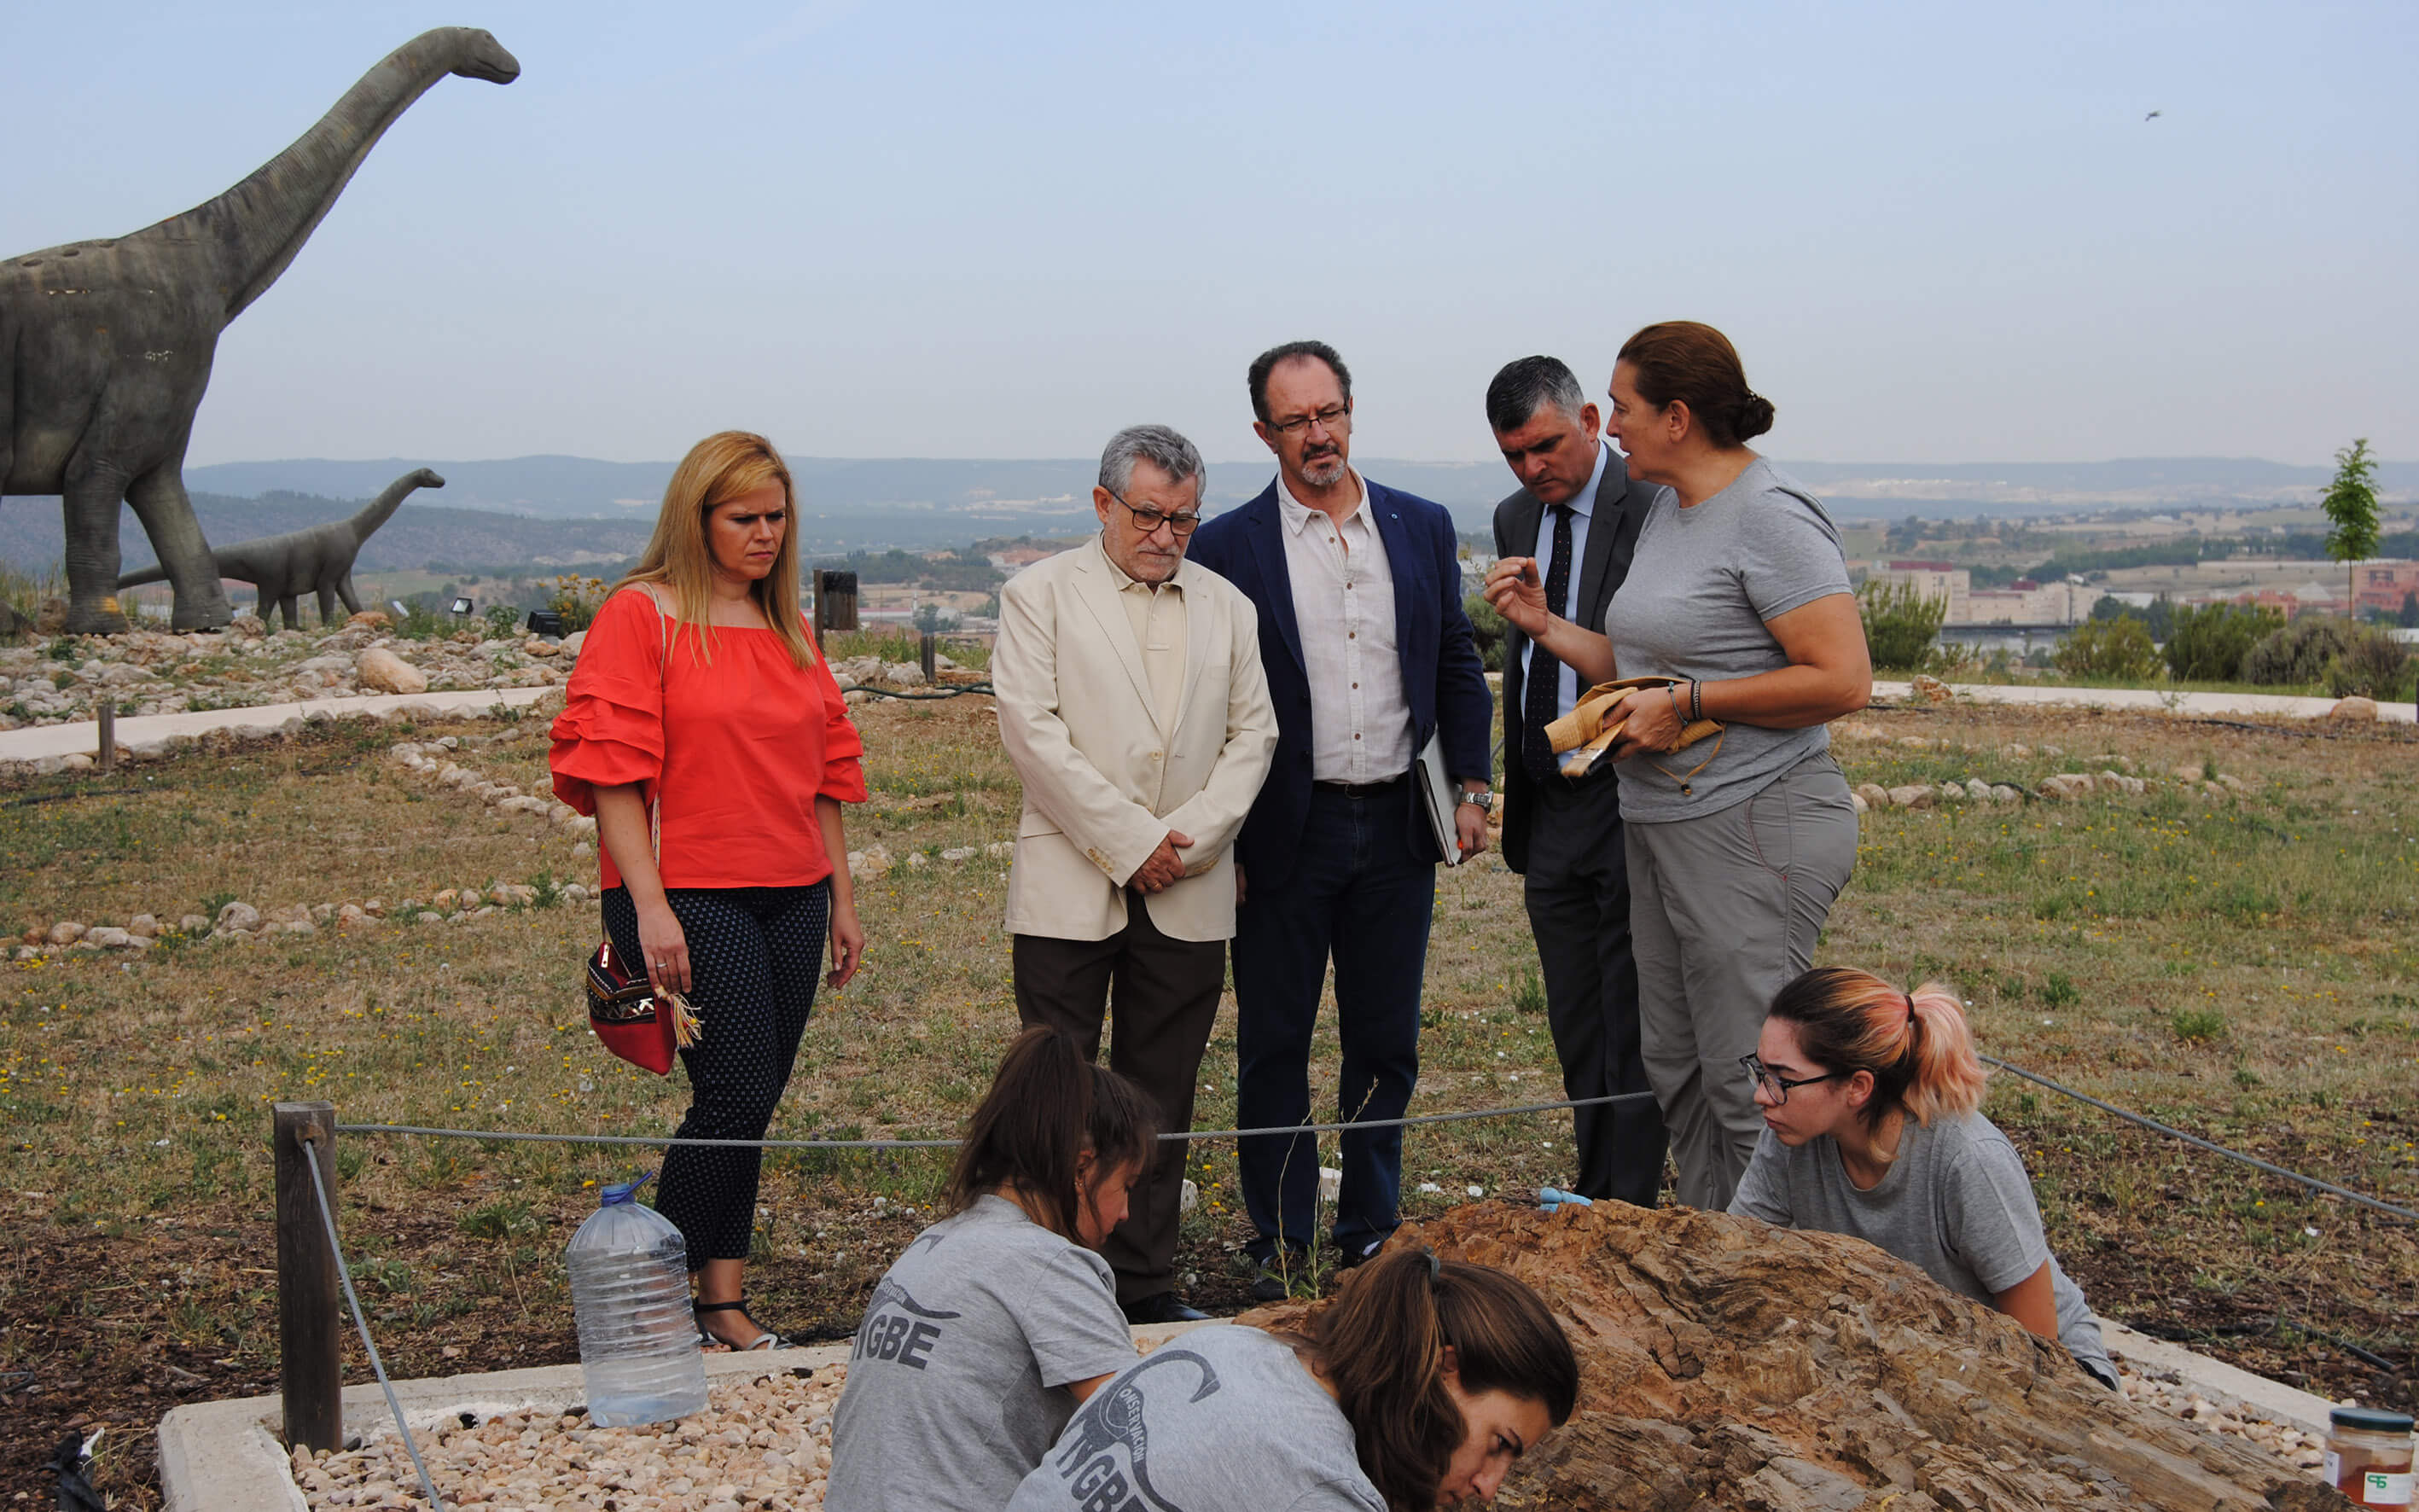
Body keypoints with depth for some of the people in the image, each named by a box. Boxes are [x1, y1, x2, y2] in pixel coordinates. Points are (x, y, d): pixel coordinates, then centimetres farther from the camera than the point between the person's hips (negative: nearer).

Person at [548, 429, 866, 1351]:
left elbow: (822, 772, 20)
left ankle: (723, 1307, 14)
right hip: (689, 897, -6)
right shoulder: (641, 615, -5)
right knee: (738, 1093, -10)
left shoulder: (788, 630, 16)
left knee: (751, 1103, 7)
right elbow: (610, 766, -11)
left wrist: (842, 898, 17)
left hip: (789, 895, 6)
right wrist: (648, 906, -17)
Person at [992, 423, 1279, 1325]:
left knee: (1160, 1095, 8)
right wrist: (1130, 840, -11)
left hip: (1189, 894, 4)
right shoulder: (1040, 594, 2)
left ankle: (1145, 1281, 18)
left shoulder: (1226, 608, 14)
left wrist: (1194, 838, -5)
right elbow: (1031, 728, -8)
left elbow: (1253, 732, 9)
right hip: (1070, 886, -3)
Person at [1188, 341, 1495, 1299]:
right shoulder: (1228, 548, -4)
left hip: (1397, 827, 3)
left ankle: (1371, 1230, 24)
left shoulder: (1423, 529, 7)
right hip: (1286, 832, -3)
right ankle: (1280, 1243, 18)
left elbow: (1460, 669, 13)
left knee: (1386, 1043, 11)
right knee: (1273, 1046, 5)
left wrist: (1471, 789, 5)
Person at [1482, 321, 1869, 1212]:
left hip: (1756, 830, -10)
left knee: (1751, 1087, -5)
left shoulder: (1770, 517, -14)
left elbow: (1844, 680, -21)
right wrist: (1544, 624, 10)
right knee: (1674, 1071, 14)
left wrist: (1689, 701, -18)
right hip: (1661, 828, 10)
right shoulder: (1665, 508, 15)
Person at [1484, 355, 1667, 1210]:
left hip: (1630, 808, -7)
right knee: (1576, 1030, 15)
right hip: (1551, 811, 7)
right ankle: (1591, 1202, 26)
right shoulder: (1514, 518, 13)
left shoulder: (1657, 509, -11)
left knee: (1632, 1027, -2)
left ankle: (1631, 1212, 7)